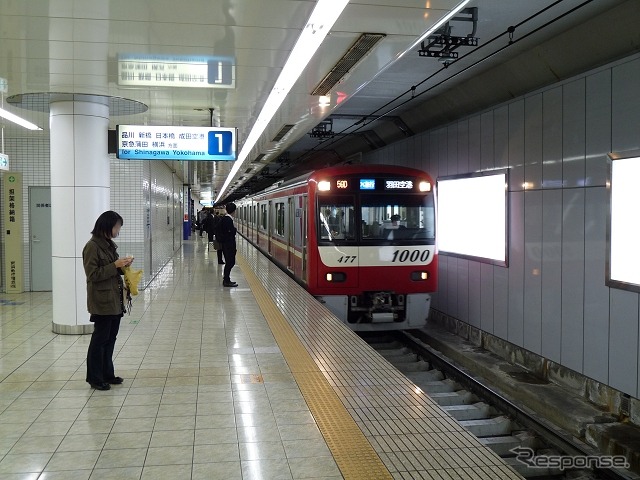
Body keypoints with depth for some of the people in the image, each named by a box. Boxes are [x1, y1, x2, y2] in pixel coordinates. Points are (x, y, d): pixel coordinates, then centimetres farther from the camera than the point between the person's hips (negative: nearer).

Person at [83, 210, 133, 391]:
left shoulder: (110, 245, 12)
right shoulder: (92, 246, -14)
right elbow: (93, 275, -17)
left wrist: (122, 265, 2)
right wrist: (115, 265, -19)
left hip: (115, 300, 8)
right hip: (102, 301, -8)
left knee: (111, 338, 14)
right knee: (100, 338, 1)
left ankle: (107, 374, 24)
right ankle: (94, 377, 12)